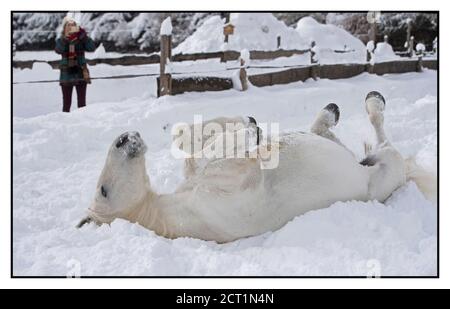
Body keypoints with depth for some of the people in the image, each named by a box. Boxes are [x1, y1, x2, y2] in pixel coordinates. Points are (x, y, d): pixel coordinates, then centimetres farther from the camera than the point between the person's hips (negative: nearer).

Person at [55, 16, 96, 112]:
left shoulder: (81, 40, 3)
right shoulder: (61, 40, 2)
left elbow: (92, 48, -13)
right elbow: (58, 50, -19)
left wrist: (84, 36, -24)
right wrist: (65, 38, -33)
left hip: (80, 73, 0)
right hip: (66, 74, 0)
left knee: (82, 102, -4)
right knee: (66, 103, 2)